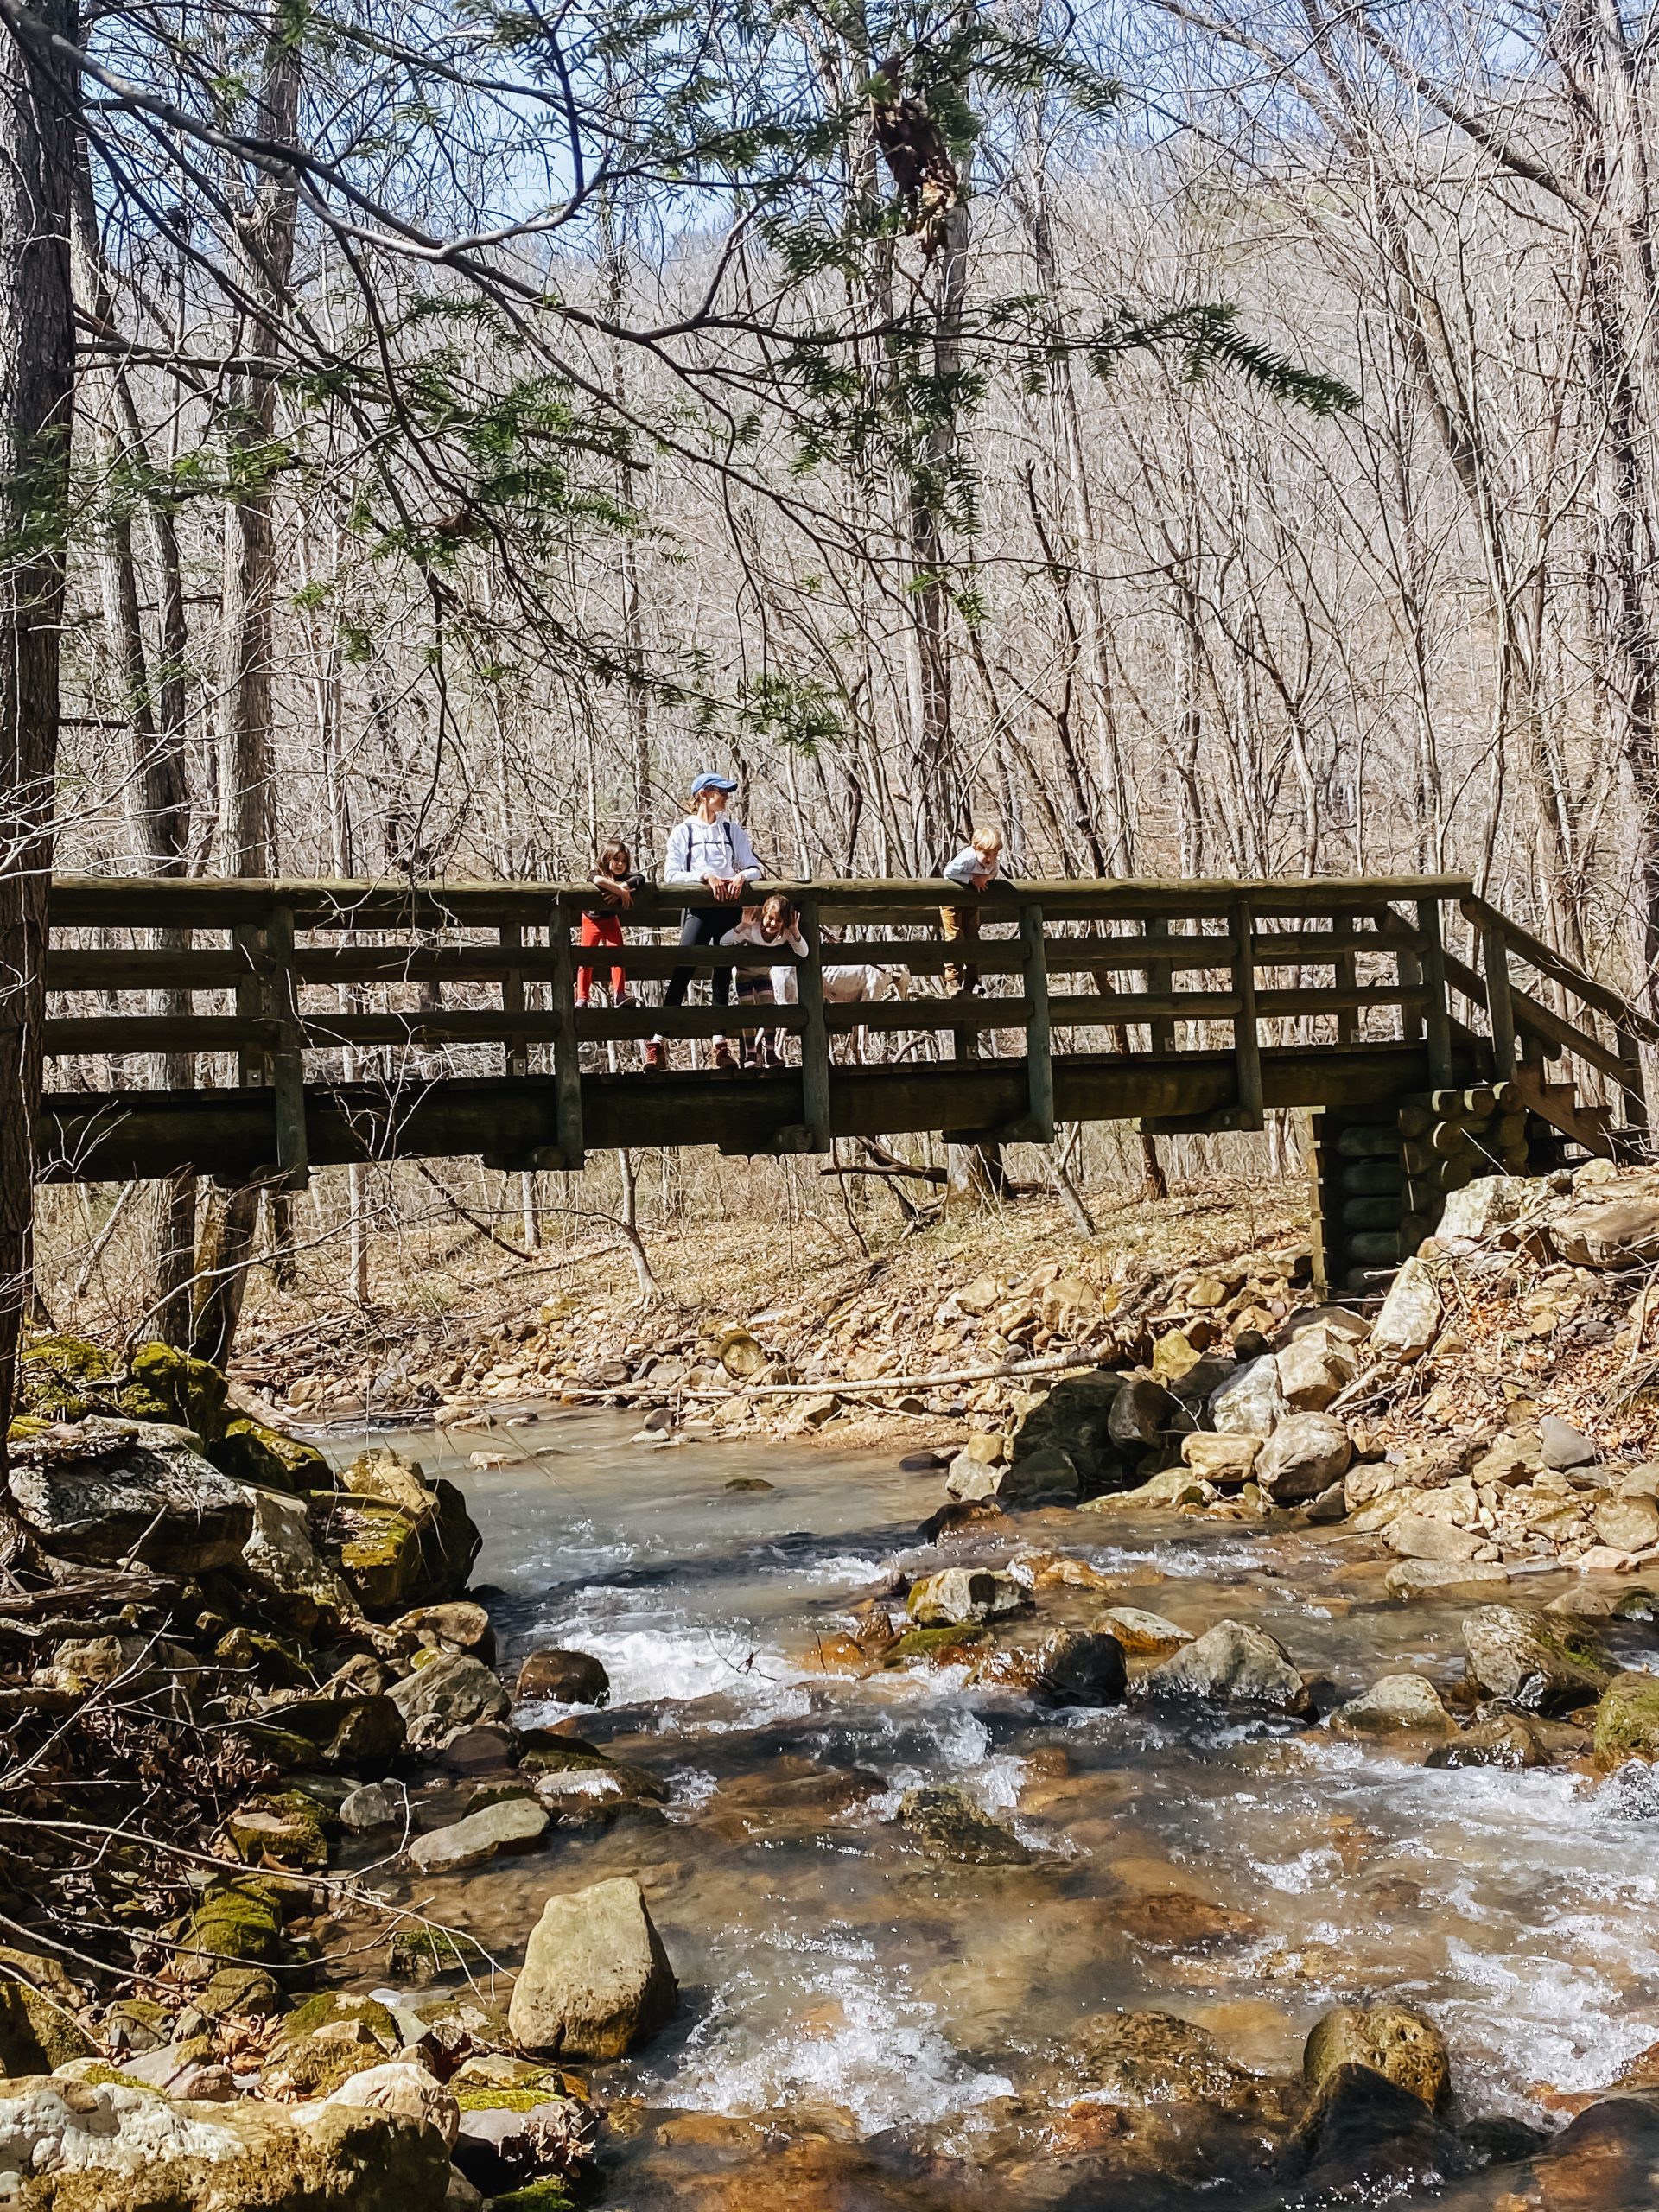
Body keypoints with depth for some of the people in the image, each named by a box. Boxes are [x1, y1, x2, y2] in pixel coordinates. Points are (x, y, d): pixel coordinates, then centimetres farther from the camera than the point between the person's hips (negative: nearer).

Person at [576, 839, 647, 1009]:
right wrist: (621, 891, -42)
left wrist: (619, 889, -38)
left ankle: (618, 994, -10)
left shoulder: (625, 877, -9)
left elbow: (640, 879, -31)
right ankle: (581, 999, -8)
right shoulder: (596, 874, -19)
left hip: (611, 921, 3)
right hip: (591, 920, -3)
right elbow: (598, 880, -45)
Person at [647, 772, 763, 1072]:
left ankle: (721, 1045, 4)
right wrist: (705, 876, -19)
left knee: (724, 974, 3)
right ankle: (658, 1042, -16)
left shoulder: (734, 831, 15)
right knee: (682, 970, -16)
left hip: (729, 907, 4)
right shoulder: (683, 831, 5)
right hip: (698, 906, -4)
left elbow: (754, 868, 10)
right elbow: (671, 874, -5)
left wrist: (741, 876, -13)